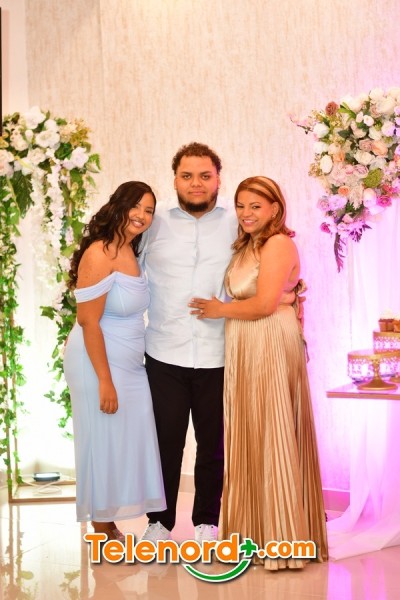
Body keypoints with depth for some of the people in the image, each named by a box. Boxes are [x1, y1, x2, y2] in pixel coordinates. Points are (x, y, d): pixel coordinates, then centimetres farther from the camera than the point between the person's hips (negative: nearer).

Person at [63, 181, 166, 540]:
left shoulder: (133, 254, 7)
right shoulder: (99, 254, -19)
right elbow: (88, 321, -21)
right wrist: (105, 380, -21)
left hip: (130, 365, 8)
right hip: (99, 364, -8)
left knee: (126, 443, 13)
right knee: (103, 443, 3)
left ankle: (111, 528, 27)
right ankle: (102, 535, 19)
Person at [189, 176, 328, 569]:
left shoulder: (278, 243, -8)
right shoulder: (246, 246, 19)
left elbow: (265, 303, -17)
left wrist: (220, 310, -6)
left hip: (271, 345, -9)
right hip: (244, 349, 9)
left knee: (271, 436, -3)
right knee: (248, 438, 10)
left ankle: (281, 539, 7)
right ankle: (256, 533, 19)